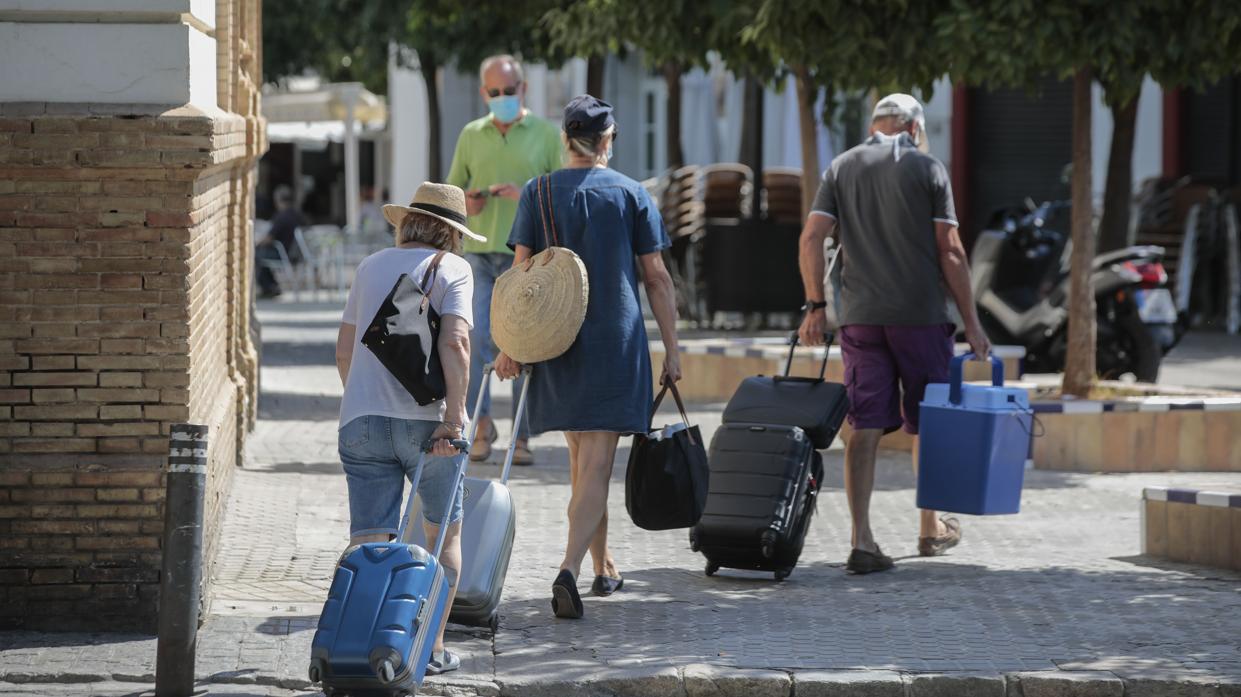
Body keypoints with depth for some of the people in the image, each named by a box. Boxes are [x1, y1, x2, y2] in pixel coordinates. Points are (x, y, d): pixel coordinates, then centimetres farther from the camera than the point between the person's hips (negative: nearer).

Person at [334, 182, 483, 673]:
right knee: (445, 533, 16)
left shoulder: (371, 266, 15)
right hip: (425, 420, -3)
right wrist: (453, 417, -16)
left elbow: (344, 349, 19)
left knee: (368, 542, 0)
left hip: (362, 420, 3)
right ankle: (432, 647, 15)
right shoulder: (451, 268, 1)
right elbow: (455, 342, -14)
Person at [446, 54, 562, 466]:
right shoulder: (471, 135, 14)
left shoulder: (546, 135, 6)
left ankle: (522, 438, 4)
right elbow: (452, 187, 21)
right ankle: (482, 422, 6)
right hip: (479, 251, 2)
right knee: (475, 338, -10)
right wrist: (466, 200, -2)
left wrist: (528, 196, -15)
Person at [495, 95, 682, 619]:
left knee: (581, 459, 18)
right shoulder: (631, 194, -1)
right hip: (616, 340, -2)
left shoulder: (538, 193, 2)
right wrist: (671, 350, 6)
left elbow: (521, 273, -2)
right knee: (596, 463, -7)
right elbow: (657, 279, 0)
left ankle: (604, 567, 28)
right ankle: (570, 569, -24)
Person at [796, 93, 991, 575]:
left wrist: (815, 306, 5)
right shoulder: (927, 169, -1)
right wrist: (970, 321, -1)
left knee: (865, 427, 1)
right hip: (921, 314, -2)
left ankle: (862, 540, -8)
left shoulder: (841, 169, 8)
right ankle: (931, 529, 25)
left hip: (860, 316, 3)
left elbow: (812, 238, 0)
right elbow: (950, 252, -5)